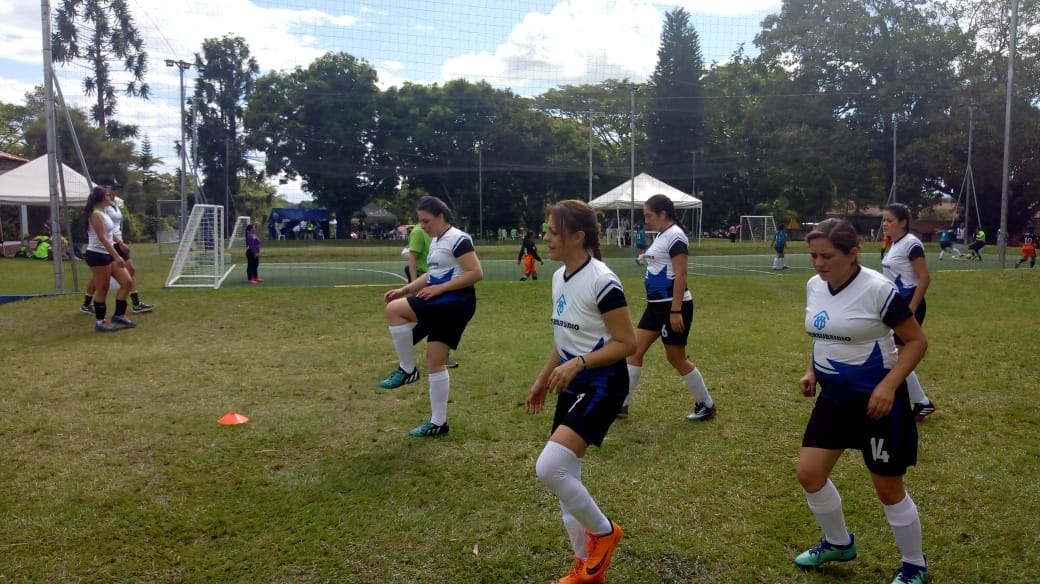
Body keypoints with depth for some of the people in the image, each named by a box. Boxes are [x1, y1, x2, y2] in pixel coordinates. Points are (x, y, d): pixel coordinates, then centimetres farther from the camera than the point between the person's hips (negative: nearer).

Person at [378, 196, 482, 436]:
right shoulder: (436, 241, 17)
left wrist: (440, 288, -20)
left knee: (394, 310, -20)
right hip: (443, 305, 10)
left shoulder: (458, 239, -12)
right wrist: (405, 289, 11)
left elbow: (476, 273, -20)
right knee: (434, 362, 11)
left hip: (456, 303, -10)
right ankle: (438, 422, 18)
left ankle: (407, 369, -6)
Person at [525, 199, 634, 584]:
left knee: (548, 468, -19)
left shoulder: (601, 281, -19)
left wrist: (578, 363, -27)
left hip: (602, 385, -9)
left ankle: (603, 531, 9)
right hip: (573, 385, 9)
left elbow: (626, 343, -18)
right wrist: (543, 380, 18)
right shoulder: (560, 277, 8)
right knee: (564, 477, 11)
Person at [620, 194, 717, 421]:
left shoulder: (675, 236, -17)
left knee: (676, 358, 2)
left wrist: (676, 311, -25)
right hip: (657, 305, 10)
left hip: (673, 306, -10)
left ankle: (706, 405, 19)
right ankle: (621, 404, 12)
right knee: (634, 351, 6)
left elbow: (680, 275, -22)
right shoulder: (661, 236, 13)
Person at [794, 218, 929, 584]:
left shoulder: (878, 289, -20)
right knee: (809, 473, 6)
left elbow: (917, 341, -14)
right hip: (834, 397, 7)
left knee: (888, 488, 4)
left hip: (876, 400, -7)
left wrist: (888, 386, -23)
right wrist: (812, 372, 4)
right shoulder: (814, 286, 1)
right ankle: (839, 543, 31)